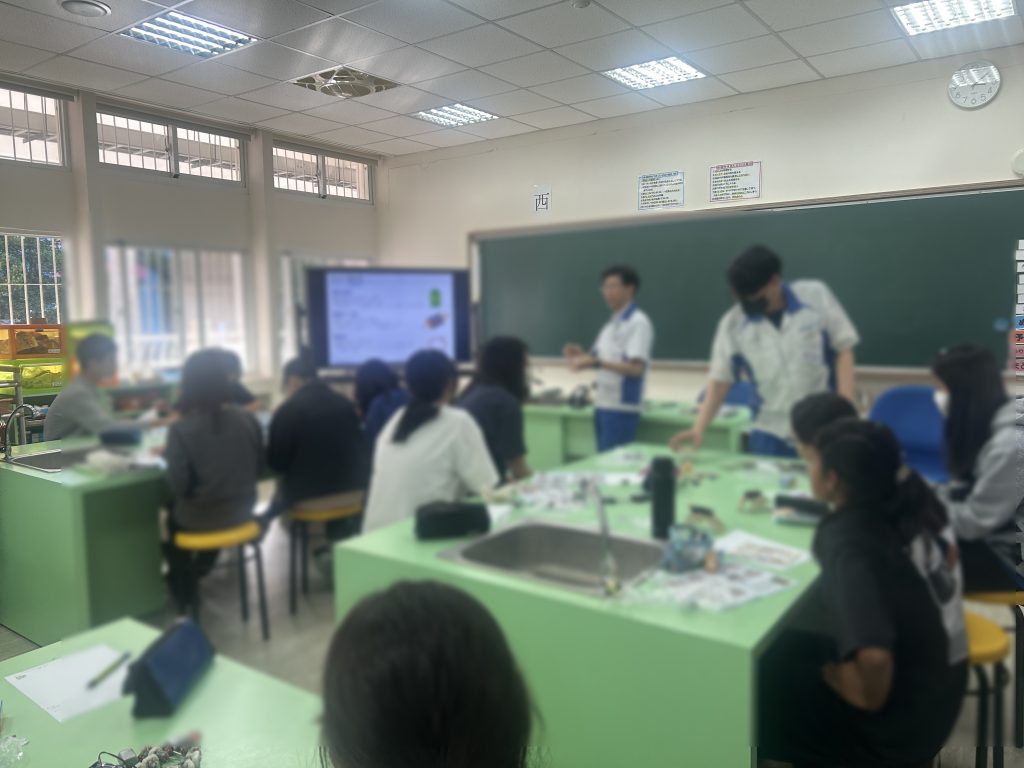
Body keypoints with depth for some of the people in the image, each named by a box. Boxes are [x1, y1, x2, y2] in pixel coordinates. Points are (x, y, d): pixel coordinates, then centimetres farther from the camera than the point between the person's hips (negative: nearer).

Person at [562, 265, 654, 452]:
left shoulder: (639, 322, -11)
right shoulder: (611, 324, 15)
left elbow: (635, 368, -20)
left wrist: (596, 362, -25)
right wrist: (583, 356, -1)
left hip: (622, 407, -8)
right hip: (602, 404, 8)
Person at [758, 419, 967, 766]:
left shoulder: (847, 543, -30)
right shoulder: (908, 502, -7)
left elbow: (874, 657, -41)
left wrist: (869, 697, -20)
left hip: (900, 725, -7)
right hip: (937, 689, 8)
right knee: (781, 647, 16)